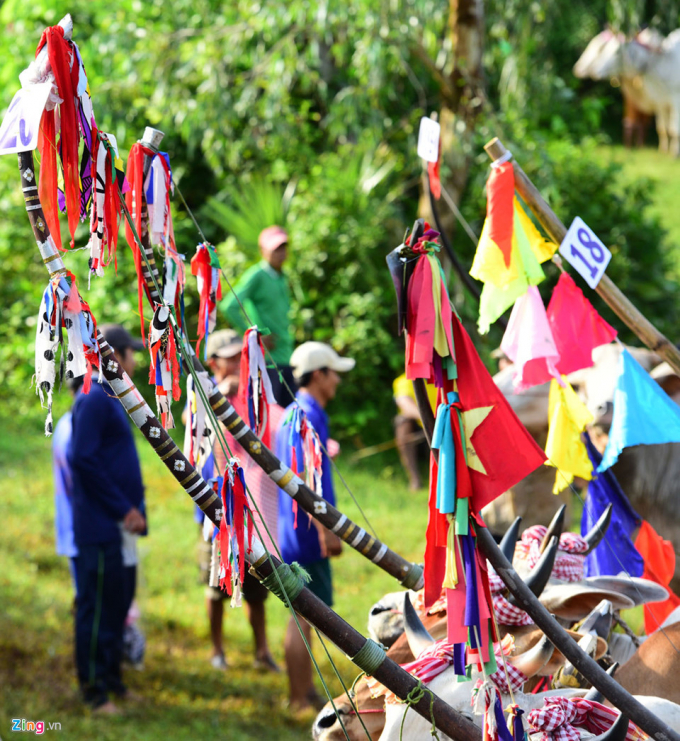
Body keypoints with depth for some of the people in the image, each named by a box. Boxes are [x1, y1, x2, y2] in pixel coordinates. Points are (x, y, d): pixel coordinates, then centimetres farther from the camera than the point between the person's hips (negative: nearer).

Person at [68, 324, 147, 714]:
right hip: (101, 525, -10)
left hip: (122, 525, 10)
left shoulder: (112, 399, 16)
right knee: (98, 606, -4)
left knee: (119, 604, 15)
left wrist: (135, 508, 12)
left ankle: (113, 680, 24)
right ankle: (95, 689, 1)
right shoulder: (93, 399, -14)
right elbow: (83, 459, -20)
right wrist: (124, 509, -17)